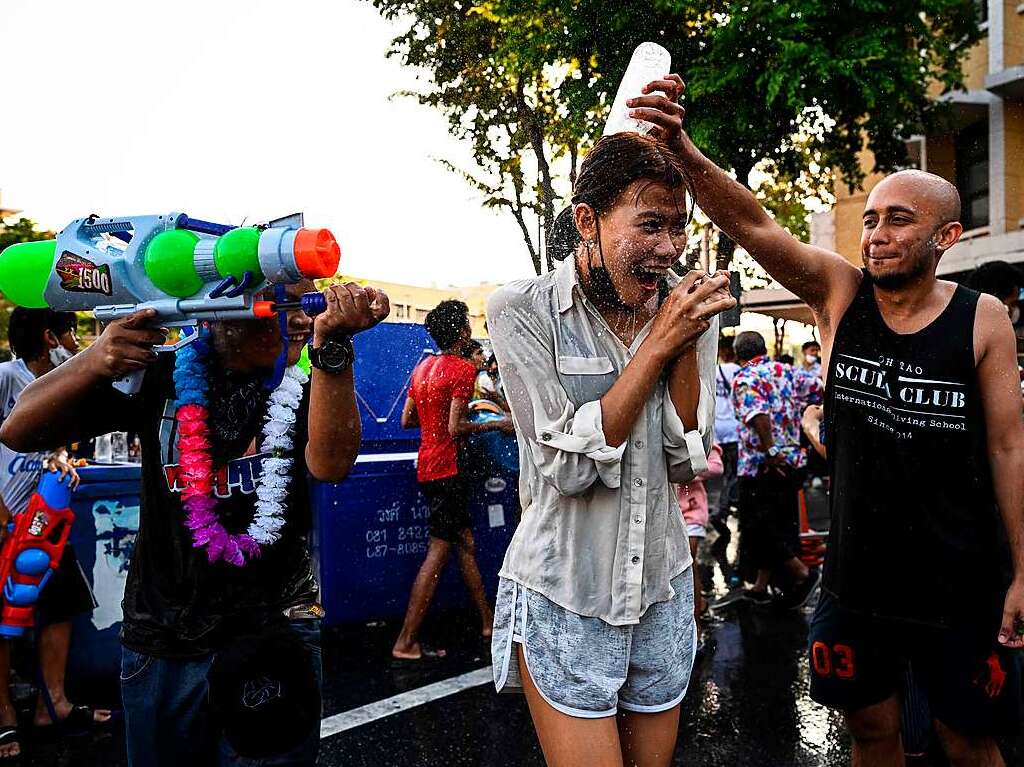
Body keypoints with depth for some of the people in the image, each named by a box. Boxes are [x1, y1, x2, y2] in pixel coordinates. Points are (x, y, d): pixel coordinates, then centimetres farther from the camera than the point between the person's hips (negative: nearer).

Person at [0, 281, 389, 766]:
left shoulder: (310, 381, -4)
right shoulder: (158, 375, 0)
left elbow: (330, 464, -25)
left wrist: (332, 343, -35)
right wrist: (93, 362, -21)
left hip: (274, 635, -2)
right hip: (160, 641, 2)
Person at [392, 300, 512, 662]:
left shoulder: (423, 367, 12)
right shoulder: (463, 368, -12)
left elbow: (406, 419, 14)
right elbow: (455, 428, -19)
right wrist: (498, 424, -8)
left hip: (427, 466, 9)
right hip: (446, 468, -9)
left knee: (466, 544, 15)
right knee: (439, 552, -6)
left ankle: (489, 622, 24)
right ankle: (406, 643, -4)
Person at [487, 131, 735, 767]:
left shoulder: (689, 309, 0)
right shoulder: (522, 309, -13)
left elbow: (689, 460, -3)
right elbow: (569, 466, -20)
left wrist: (687, 342, -15)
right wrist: (660, 341, -21)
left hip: (662, 588, 5)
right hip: (564, 597, -4)